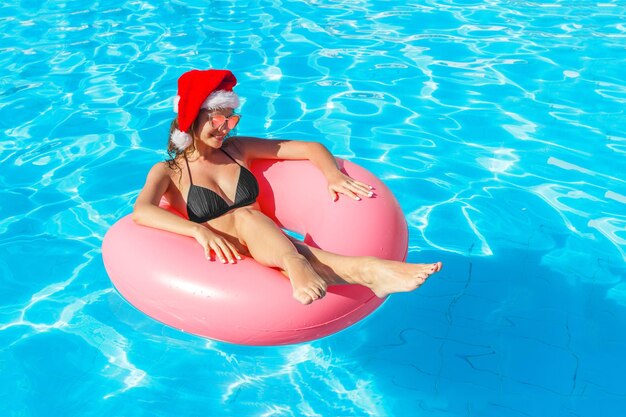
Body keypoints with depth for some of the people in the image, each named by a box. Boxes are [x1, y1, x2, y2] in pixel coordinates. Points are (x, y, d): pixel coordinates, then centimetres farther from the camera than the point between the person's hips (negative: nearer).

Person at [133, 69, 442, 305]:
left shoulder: (237, 149, 15)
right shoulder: (168, 171, 6)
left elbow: (309, 148, 12)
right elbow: (141, 211, -16)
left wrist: (334, 175, -10)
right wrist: (199, 231, -34)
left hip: (266, 247, 4)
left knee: (291, 257, -34)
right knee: (243, 216, -35)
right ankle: (356, 268, -57)